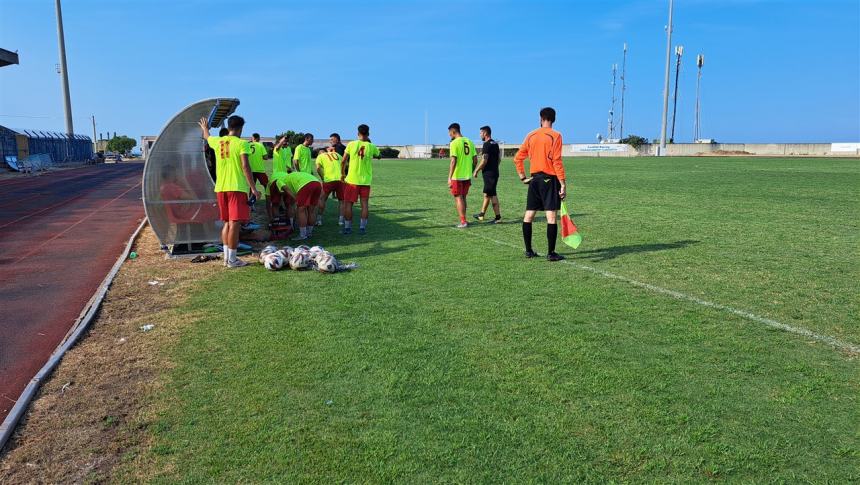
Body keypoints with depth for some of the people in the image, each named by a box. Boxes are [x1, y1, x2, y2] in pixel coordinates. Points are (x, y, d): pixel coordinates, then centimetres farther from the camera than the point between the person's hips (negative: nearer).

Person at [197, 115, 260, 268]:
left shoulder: (217, 142, 11)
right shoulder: (241, 143, -6)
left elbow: (207, 137, 34)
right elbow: (245, 167, -14)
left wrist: (205, 128, 56)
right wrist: (253, 188, -12)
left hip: (221, 188, 6)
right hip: (237, 188, -6)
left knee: (227, 222, 15)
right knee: (235, 223, -4)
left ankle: (226, 257, 17)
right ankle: (232, 260, -3)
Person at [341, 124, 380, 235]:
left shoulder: (351, 144, -5)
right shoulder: (372, 147, -2)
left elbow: (344, 161, -2)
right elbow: (377, 155, 19)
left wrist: (343, 174, 11)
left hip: (352, 179, -1)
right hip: (366, 180, 1)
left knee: (348, 203, 6)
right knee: (365, 203, 7)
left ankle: (347, 227, 8)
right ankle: (363, 227, 6)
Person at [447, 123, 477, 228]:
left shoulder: (454, 143, -12)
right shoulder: (469, 142, 9)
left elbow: (453, 161, -18)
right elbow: (475, 159, 9)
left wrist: (449, 177, -17)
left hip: (457, 176, -7)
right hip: (467, 176, 7)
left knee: (458, 198, 1)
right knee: (463, 197, 17)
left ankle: (463, 222, -1)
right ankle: (463, 220, 23)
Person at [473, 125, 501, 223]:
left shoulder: (487, 144, -16)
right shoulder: (495, 144, 13)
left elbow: (484, 161, -20)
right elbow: (499, 158, 18)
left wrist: (476, 171, -10)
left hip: (489, 173, -10)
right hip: (495, 172, 10)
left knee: (492, 195, -6)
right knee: (486, 193, 17)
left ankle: (498, 217, -4)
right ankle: (481, 214, 27)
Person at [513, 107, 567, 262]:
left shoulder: (531, 136, 8)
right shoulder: (555, 136, -7)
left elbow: (517, 158, 10)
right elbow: (557, 162, -13)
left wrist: (523, 177, 15)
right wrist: (563, 184, -11)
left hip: (534, 179, 5)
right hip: (549, 179, -5)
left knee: (528, 215, 10)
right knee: (551, 217, -4)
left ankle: (528, 250, 16)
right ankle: (551, 253, -3)